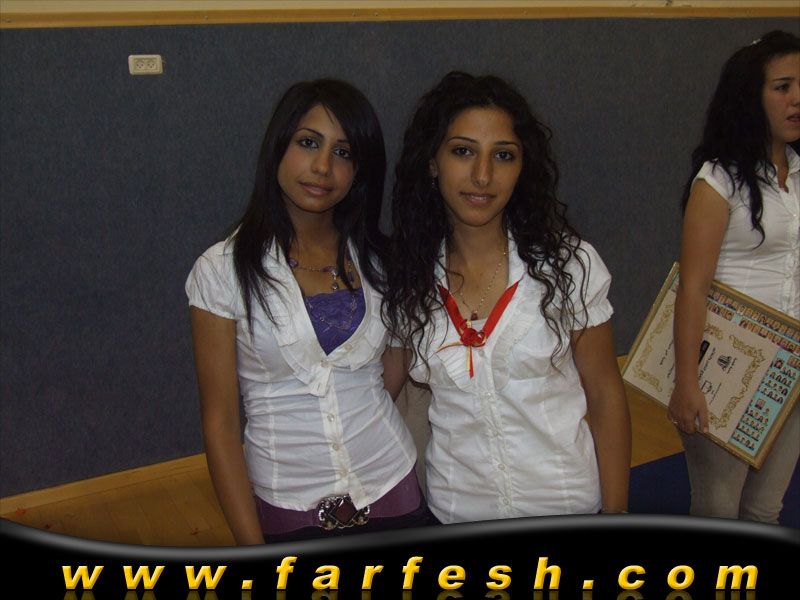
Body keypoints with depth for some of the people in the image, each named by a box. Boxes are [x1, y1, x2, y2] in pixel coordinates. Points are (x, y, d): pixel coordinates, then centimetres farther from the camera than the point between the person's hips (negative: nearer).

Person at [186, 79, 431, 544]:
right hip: (285, 510, -2)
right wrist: (252, 545, -10)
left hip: (392, 491, 3)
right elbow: (220, 424, -9)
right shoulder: (223, 269, -9)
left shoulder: (377, 259, 0)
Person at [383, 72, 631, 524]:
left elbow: (606, 395, -6)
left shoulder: (569, 262, -11)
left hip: (566, 501, -1)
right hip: (455, 510, 1)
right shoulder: (406, 276, -7)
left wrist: (615, 516, -7)